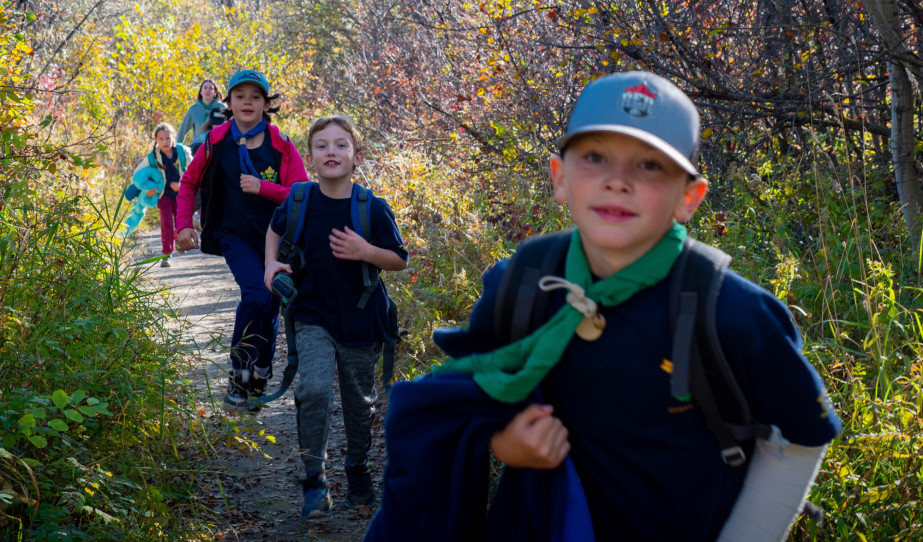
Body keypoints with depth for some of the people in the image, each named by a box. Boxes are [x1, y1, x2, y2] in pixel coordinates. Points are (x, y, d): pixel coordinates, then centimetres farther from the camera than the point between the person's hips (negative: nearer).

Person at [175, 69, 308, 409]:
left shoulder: (281, 146, -6)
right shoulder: (217, 141, -4)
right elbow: (189, 183, 10)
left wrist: (262, 187, -22)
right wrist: (184, 225, 2)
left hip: (275, 237, 2)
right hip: (236, 236, -2)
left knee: (270, 307, 8)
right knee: (256, 295, -23)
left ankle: (260, 378, 28)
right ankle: (238, 375, -8)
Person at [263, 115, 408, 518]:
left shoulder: (374, 209, -12)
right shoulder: (298, 201, -7)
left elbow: (400, 260, -4)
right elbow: (275, 229, 16)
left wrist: (366, 252, -22)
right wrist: (272, 264, 1)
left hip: (360, 321, 0)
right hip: (314, 317, 0)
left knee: (359, 402, 13)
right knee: (313, 390, -20)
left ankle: (358, 469, 38)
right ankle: (315, 481, -6)